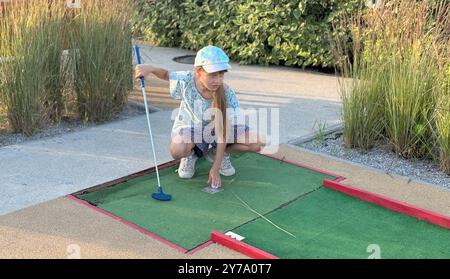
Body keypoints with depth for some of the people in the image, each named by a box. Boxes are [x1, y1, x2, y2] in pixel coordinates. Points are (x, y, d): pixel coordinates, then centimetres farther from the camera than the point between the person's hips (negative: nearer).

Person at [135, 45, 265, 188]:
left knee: (257, 143, -20)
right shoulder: (186, 81, -24)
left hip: (215, 130, 2)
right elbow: (166, 75, 1)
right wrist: (150, 68, -24)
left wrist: (216, 168, -27)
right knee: (177, 150, -39)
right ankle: (190, 155, 2)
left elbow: (223, 132, -25)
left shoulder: (227, 94, -26)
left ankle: (217, 154, 7)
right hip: (190, 126, -1)